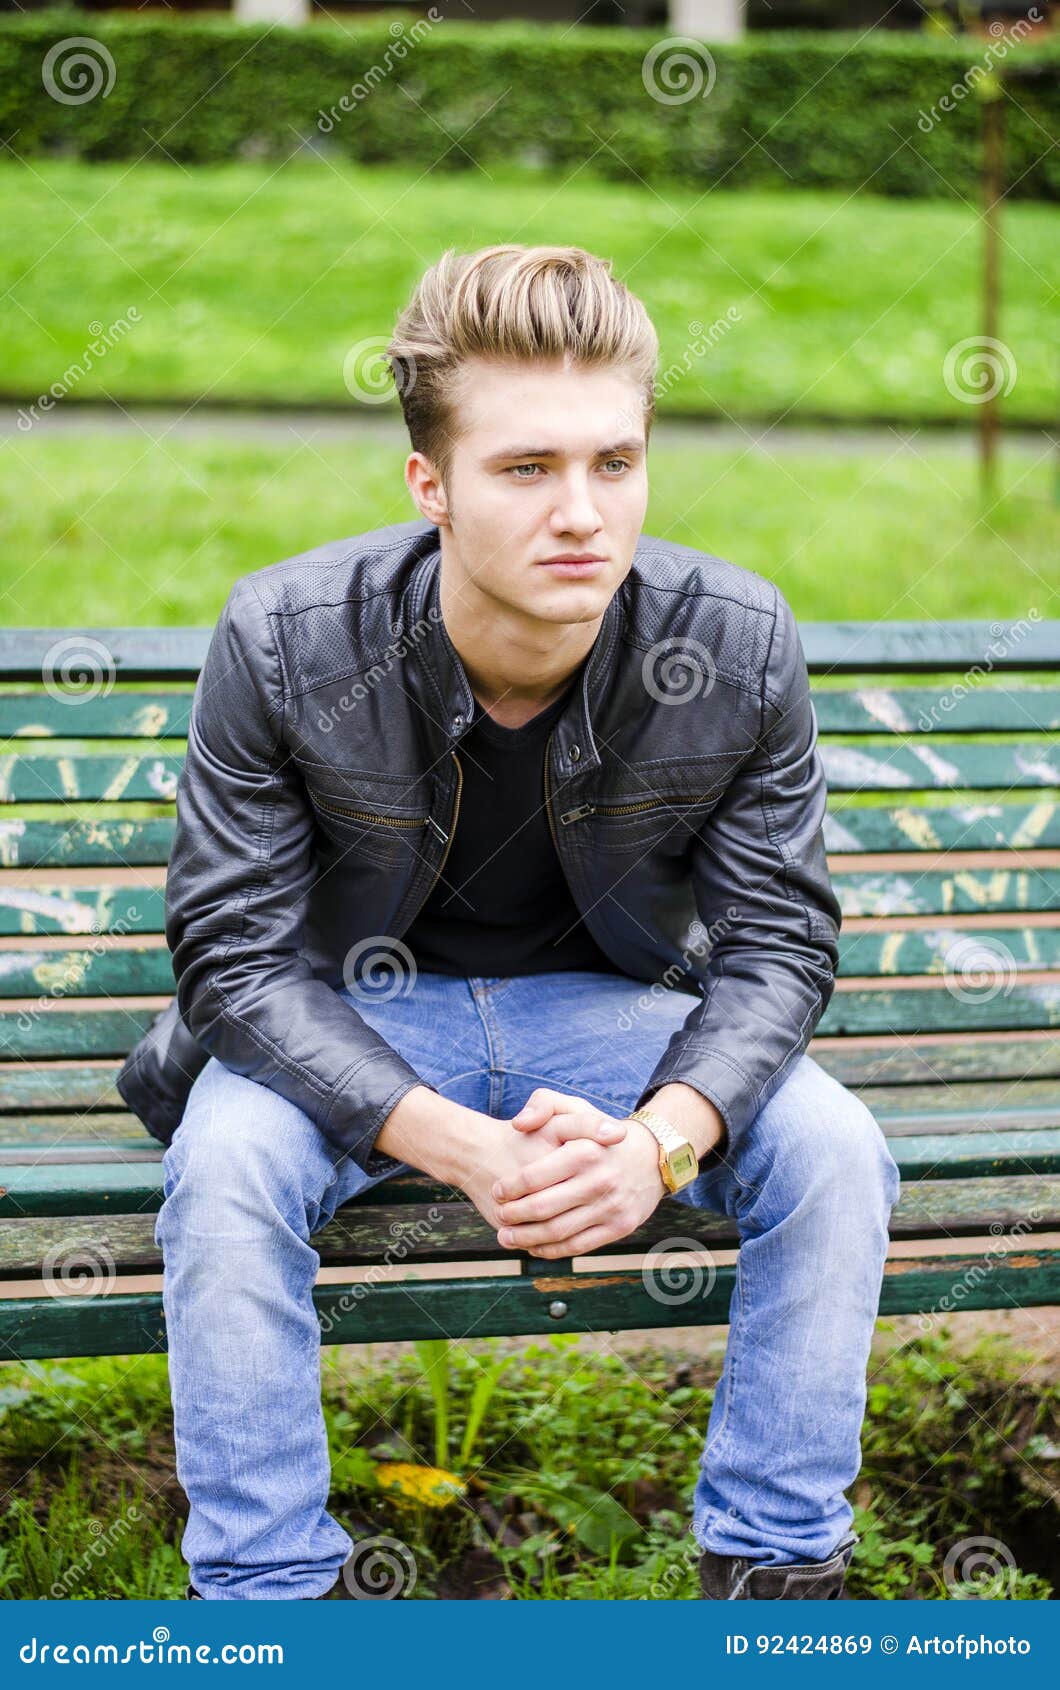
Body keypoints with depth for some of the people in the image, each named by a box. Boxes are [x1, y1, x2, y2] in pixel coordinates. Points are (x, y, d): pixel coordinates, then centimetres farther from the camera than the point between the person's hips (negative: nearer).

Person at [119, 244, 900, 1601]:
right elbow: (238, 953, -20)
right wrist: (456, 1144, -34)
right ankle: (264, 1592, -16)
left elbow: (779, 940, -9)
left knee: (834, 1153, -22)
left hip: (609, 1004, 2)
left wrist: (661, 1138, -30)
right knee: (224, 1167, -31)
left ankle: (773, 1563, -4)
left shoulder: (739, 646, -18)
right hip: (358, 1015, -2)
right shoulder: (283, 644, -24)